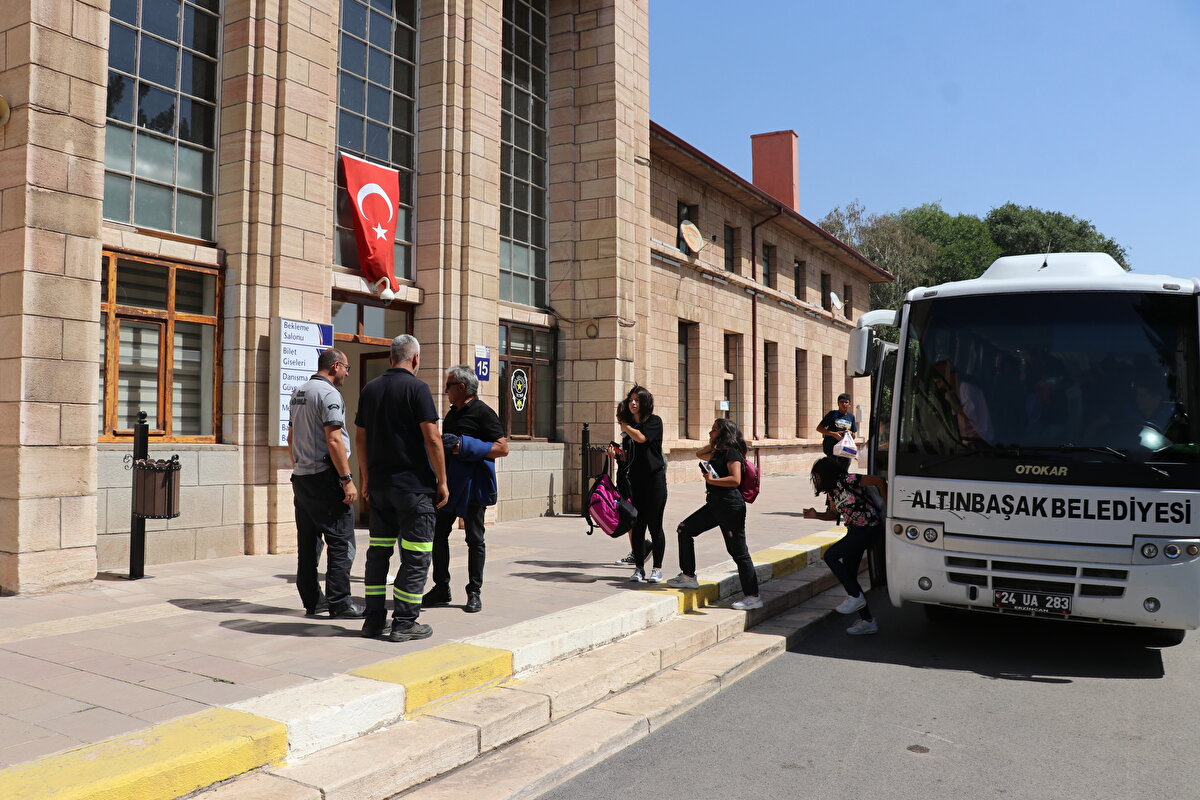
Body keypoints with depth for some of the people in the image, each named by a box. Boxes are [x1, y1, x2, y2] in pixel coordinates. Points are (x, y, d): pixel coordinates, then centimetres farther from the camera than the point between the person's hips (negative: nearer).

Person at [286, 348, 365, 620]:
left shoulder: (298, 393, 16)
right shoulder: (328, 393, -13)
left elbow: (291, 438, 21)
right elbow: (333, 440, -20)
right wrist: (347, 479, -18)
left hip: (301, 478, 10)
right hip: (325, 477, -10)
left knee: (309, 542, 12)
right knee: (341, 542, -5)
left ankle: (312, 600, 18)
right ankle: (339, 603, -4)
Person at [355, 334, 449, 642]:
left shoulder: (370, 389, 10)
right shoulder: (417, 388, -9)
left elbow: (360, 438, 14)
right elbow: (432, 438, -14)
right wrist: (442, 481, -8)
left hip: (379, 483, 7)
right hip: (414, 484, -6)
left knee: (378, 551, 12)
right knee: (416, 556, 0)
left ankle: (374, 619, 17)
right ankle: (404, 623, 1)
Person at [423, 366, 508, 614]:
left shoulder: (483, 412, -8)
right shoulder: (452, 414, 18)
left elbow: (503, 448, -16)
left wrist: (463, 445, -21)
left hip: (473, 485, -8)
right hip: (448, 484, 8)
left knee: (475, 539, 1)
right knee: (438, 534, 6)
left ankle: (474, 592, 10)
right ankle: (441, 588, 17)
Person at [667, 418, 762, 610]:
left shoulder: (731, 452, -12)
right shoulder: (718, 453, 16)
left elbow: (736, 479, -24)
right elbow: (699, 453, 30)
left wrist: (711, 480, -17)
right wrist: (713, 443, 18)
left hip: (730, 506, -10)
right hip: (715, 504, 10)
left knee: (738, 552, -6)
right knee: (684, 530, 11)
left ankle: (753, 597, 1)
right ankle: (688, 577, 16)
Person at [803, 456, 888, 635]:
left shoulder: (848, 481, -18)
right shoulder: (831, 491, 8)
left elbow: (879, 481, -17)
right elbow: (835, 514, 17)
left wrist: (887, 506, -14)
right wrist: (816, 515, 0)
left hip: (869, 528, -10)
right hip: (855, 531, 10)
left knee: (830, 555, -17)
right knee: (848, 576, 7)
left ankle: (855, 596, -5)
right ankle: (867, 621, 15)